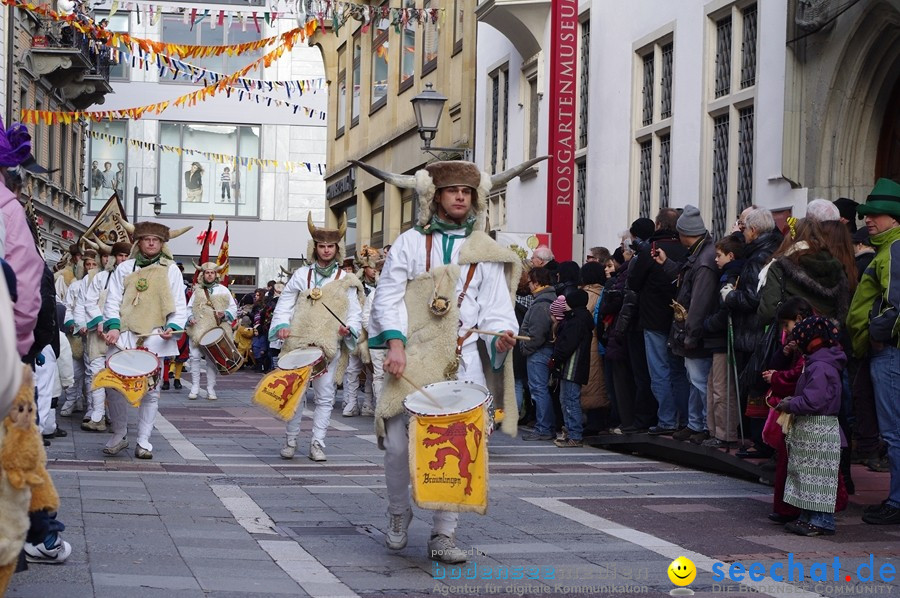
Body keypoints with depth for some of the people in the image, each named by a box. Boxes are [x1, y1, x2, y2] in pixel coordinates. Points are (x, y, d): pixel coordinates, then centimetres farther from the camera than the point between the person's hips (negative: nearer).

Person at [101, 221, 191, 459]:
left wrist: (173, 327, -11)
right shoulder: (124, 268, 13)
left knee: (150, 391, -1)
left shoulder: (170, 270, 10)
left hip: (155, 339, -1)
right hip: (124, 337, 1)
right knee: (114, 386, -6)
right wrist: (113, 326, -8)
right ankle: (119, 435, 13)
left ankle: (143, 441, 8)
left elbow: (179, 306, 7)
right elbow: (113, 301, 9)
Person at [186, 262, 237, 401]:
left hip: (216, 330, -1)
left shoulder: (223, 290, 9)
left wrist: (225, 314, -12)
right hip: (198, 329, 1)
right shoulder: (197, 290, 12)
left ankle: (211, 389, 7)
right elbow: (189, 308, 16)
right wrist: (190, 318, -5)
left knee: (212, 359, 1)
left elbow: (233, 308, 8)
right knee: (195, 356, -9)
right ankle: (195, 387, 1)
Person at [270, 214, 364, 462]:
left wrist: (349, 328, -13)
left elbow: (355, 313, 7)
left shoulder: (346, 281, 8)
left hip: (330, 347, 0)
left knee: (325, 397, 1)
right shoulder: (301, 275, 10)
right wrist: (282, 325, -6)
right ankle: (290, 440, 13)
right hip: (298, 343, 0)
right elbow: (284, 304, 10)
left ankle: (317, 443, 6)